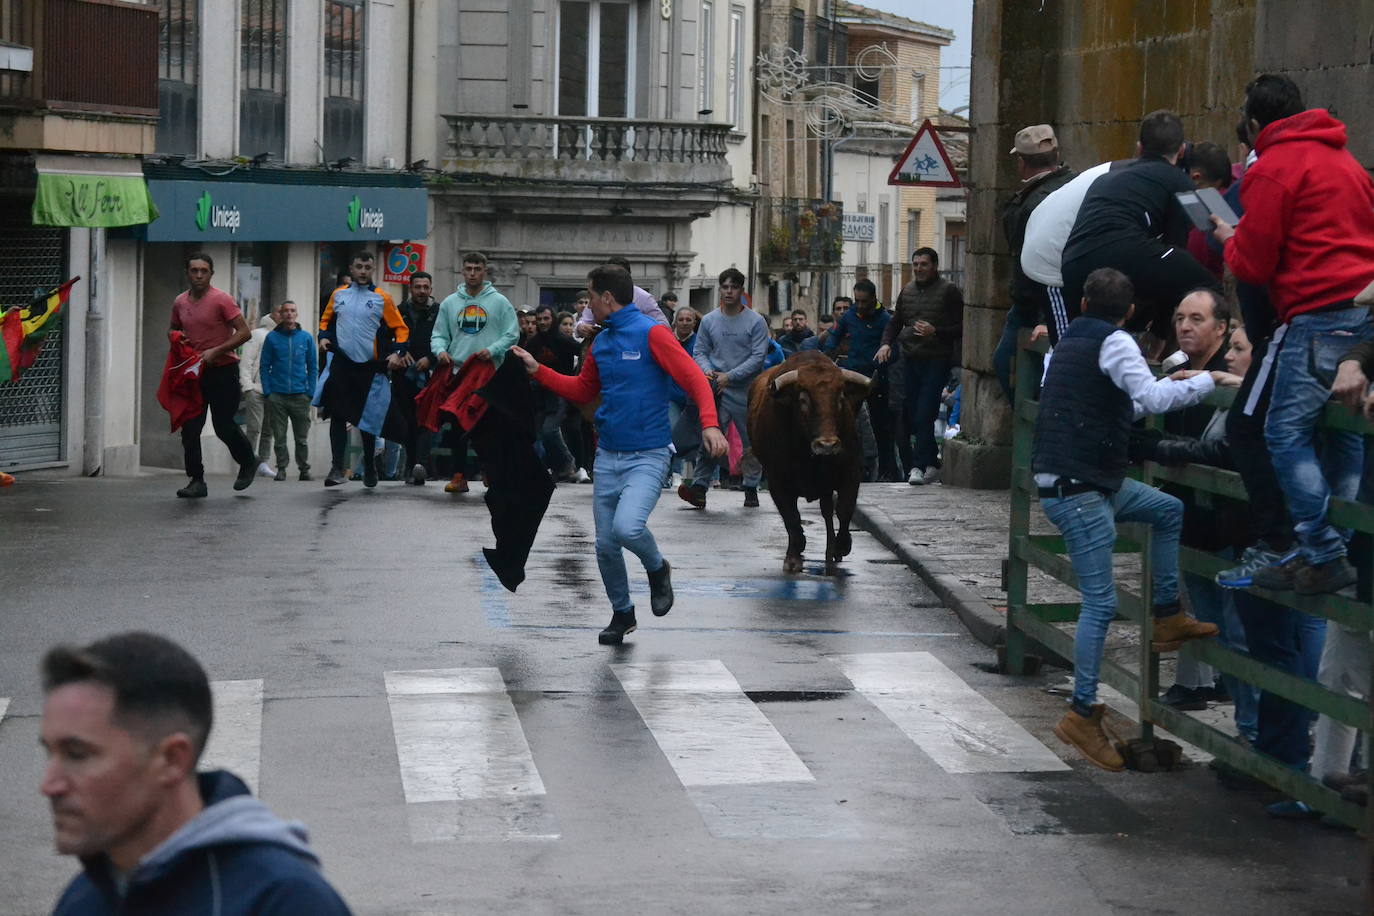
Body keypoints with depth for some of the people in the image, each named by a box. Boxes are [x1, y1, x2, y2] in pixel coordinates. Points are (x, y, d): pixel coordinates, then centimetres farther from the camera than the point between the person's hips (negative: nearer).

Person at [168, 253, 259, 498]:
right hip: (194, 372, 5)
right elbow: (173, 329, 25)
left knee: (223, 426, -2)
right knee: (189, 428, -2)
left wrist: (216, 351, -20)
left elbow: (244, 332, -14)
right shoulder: (180, 303, 7)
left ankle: (248, 461, 25)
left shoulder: (221, 300, -11)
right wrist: (175, 336, 0)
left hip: (222, 370, -5)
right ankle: (196, 481, 3)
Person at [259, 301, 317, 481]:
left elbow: (313, 367, 9)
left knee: (302, 437, 4)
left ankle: (304, 468, 12)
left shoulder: (306, 337, 6)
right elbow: (265, 366, 5)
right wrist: (267, 392, -4)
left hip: (300, 396, 0)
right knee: (279, 436, 2)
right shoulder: (272, 338, 4)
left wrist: (310, 392, 0)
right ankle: (281, 468, 10)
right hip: (277, 396, 0)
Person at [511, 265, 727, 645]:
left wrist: (709, 423, -32)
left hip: (647, 456, -7)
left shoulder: (651, 333, -10)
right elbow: (582, 390, 26)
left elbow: (693, 378, -18)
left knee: (627, 527, -27)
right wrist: (537, 369, 18)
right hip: (608, 457, 7)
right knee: (605, 544, 7)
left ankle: (657, 570, 5)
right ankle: (622, 614, 27)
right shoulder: (600, 342, 12)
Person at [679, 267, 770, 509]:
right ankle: (699, 485, -15)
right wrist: (707, 370, -11)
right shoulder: (709, 320, 9)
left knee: (751, 441, 6)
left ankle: (751, 488, 17)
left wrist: (730, 376, -15)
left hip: (746, 391, -2)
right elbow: (700, 351, 12)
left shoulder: (755, 321, -2)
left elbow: (758, 356, -8)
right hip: (717, 390, 2)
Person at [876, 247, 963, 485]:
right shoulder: (907, 291, 16)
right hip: (911, 359, 6)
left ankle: (919, 465, -11)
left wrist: (935, 332, -20)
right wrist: (886, 343, 3)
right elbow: (895, 322, 22)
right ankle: (932, 462, 18)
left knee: (923, 416, -13)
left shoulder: (948, 291, -2)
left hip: (937, 361, -6)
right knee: (912, 417, 7)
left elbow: (960, 328, -5)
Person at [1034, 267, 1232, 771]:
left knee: (1168, 510, 25)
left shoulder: (1071, 341, 17)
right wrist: (1207, 381, -11)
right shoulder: (1112, 341, -10)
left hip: (1095, 482, 10)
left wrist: (1168, 386, 29)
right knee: (1100, 602, -8)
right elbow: (1151, 398, -22)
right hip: (1076, 489, -10)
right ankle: (1081, 714, -5)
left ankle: (1167, 619, 24)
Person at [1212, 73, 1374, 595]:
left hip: (1321, 315, -9)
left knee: (1287, 432, -5)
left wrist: (1230, 240, 18)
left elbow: (1253, 264, -4)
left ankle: (1324, 557, -10)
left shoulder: (1272, 169, -4)